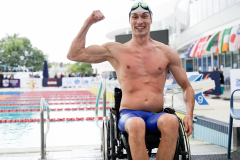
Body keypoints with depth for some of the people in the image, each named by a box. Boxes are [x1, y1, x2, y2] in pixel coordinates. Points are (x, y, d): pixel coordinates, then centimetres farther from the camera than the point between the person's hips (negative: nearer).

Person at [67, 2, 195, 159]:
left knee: (171, 121, -35)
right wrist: (88, 23, 4)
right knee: (136, 124, -38)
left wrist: (189, 114, -1)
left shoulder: (166, 52, 11)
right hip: (128, 115, -1)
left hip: (157, 116, 1)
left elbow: (186, 86, 16)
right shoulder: (116, 51, 9)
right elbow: (74, 54, 9)